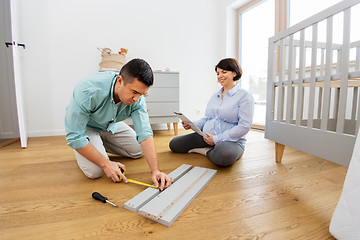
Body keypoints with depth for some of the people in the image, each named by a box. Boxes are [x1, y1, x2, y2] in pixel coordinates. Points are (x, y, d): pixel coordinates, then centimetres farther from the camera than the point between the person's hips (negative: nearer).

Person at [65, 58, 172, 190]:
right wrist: (106, 163, -32)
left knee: (139, 151, 2)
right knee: (95, 171, -22)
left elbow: (145, 134, -28)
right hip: (85, 126, -4)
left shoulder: (137, 98, -26)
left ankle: (101, 144, 17)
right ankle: (80, 151, 11)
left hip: (111, 125, 5)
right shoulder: (88, 91, -39)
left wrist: (155, 170, -36)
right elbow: (74, 137, -32)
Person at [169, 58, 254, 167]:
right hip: (206, 137, 7)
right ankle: (210, 150, 3)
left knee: (224, 156, -42)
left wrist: (217, 139, -18)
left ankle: (206, 151, -9)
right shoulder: (215, 96, 16)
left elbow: (244, 126, -15)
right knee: (174, 144, -3)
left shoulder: (244, 96, -7)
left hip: (231, 141, -6)